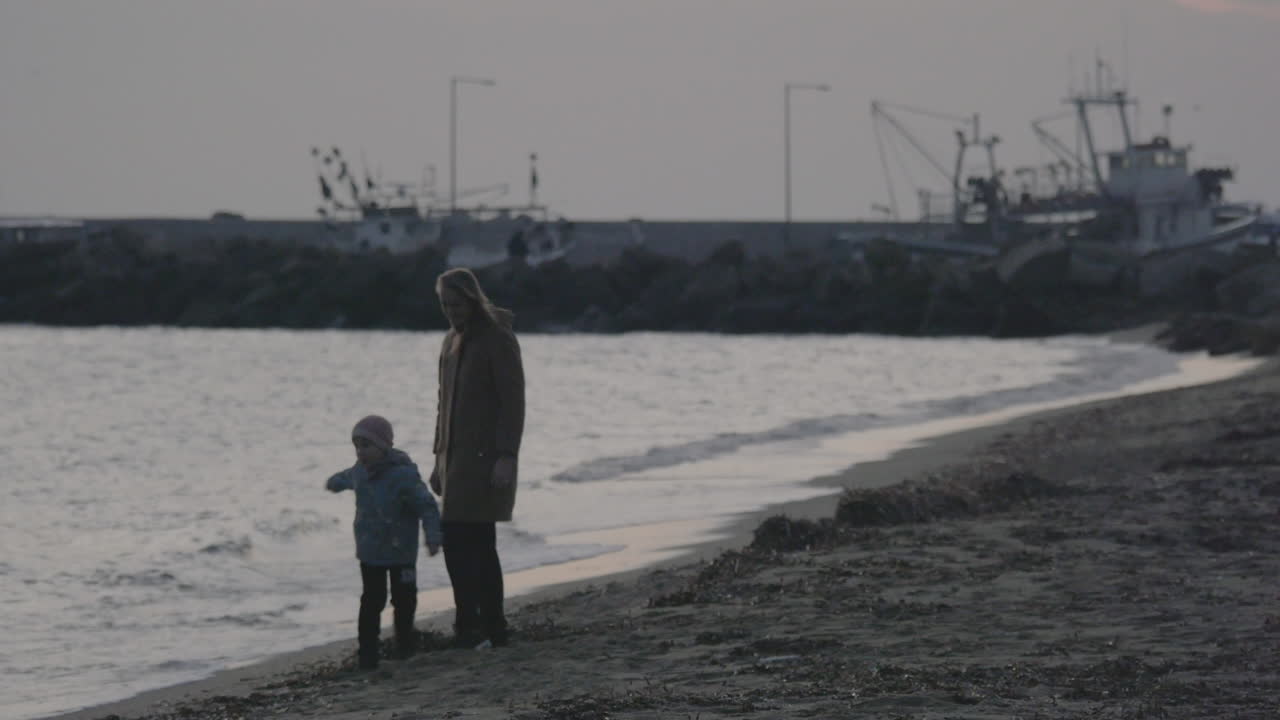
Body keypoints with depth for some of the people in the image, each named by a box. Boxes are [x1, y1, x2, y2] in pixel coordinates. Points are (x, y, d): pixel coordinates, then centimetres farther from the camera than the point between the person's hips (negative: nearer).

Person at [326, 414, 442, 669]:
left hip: (400, 552, -4)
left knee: (403, 599, 10)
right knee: (371, 601, 0)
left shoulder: (404, 476, -23)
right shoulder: (360, 471, 0)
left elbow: (427, 506, -24)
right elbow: (348, 478, 26)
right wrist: (335, 482, 49)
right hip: (369, 552, 4)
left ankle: (404, 639, 33)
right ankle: (368, 650, 2)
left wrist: (433, 536, -35)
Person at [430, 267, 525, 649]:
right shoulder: (452, 341, 16)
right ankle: (492, 629, 13)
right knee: (478, 546, 9)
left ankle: (469, 629, -15)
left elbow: (512, 402, -15)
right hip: (458, 458, 9)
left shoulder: (498, 339, -10)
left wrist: (506, 457, -22)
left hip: (486, 458, -9)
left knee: (459, 542, -15)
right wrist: (440, 459, 20)